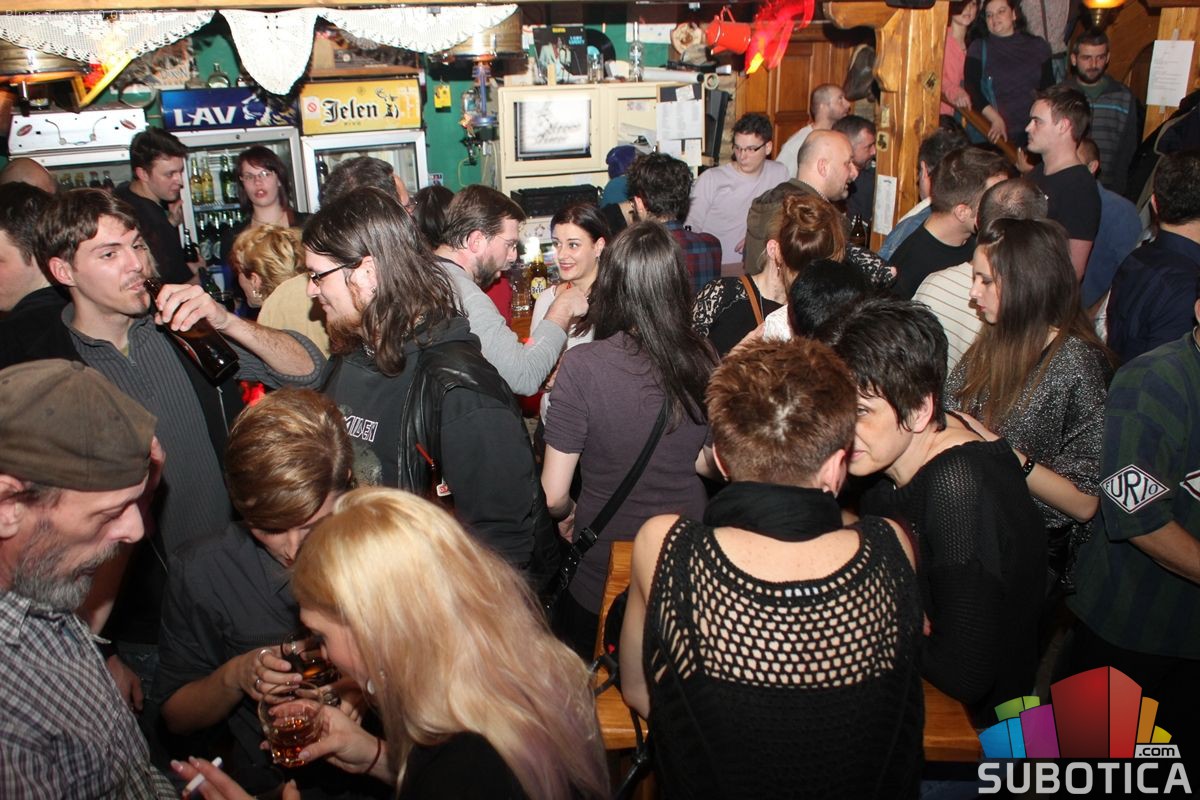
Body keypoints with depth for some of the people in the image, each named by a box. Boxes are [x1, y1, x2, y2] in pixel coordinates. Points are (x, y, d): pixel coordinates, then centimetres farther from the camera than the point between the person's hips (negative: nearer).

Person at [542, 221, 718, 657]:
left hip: (604, 576, -3)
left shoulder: (583, 366, -22)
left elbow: (553, 494, -17)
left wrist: (567, 511, 5)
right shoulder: (702, 360, -11)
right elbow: (708, 464, 3)